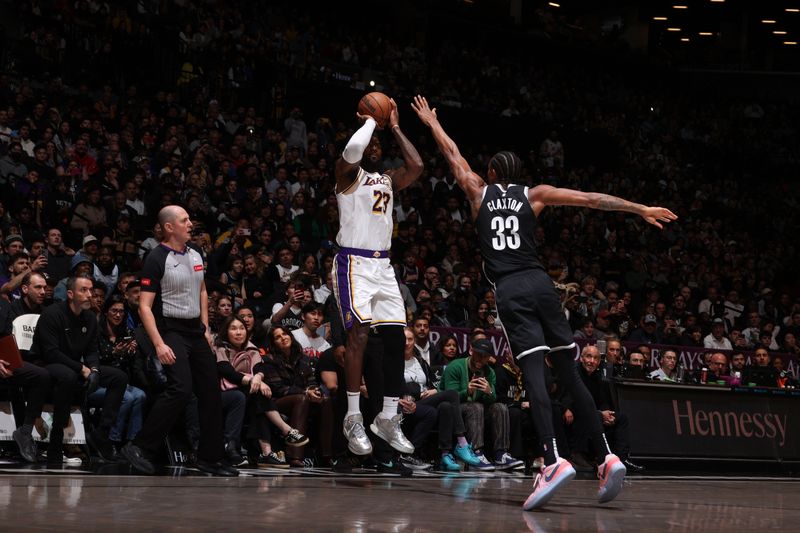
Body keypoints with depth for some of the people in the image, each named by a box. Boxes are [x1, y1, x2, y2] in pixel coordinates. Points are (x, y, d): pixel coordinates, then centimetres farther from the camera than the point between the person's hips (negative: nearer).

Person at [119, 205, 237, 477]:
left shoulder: (195, 255, 10)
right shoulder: (157, 259, -13)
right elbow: (145, 306, -16)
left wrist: (206, 329, 15)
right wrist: (159, 344, -23)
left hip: (196, 332, 8)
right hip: (171, 330, -8)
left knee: (211, 391, 5)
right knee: (181, 389, -23)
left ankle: (210, 457, 15)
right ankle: (139, 447, -15)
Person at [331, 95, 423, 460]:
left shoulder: (388, 180, 20)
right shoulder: (348, 173, 1)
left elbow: (416, 166, 4)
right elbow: (351, 149, -21)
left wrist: (394, 128, 10)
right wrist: (370, 120, -4)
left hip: (383, 266, 7)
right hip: (354, 263, -7)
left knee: (395, 340, 2)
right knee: (359, 334, -18)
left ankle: (388, 419, 9)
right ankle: (353, 419, -15)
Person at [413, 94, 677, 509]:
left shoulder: (479, 192, 14)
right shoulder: (534, 195, 16)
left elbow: (452, 155, 28)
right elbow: (591, 199, 9)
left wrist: (431, 122, 44)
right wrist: (641, 210, 10)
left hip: (509, 290, -2)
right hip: (540, 284, 2)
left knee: (533, 374, -15)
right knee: (569, 373, 6)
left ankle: (554, 461, -33)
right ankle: (607, 456, -5)